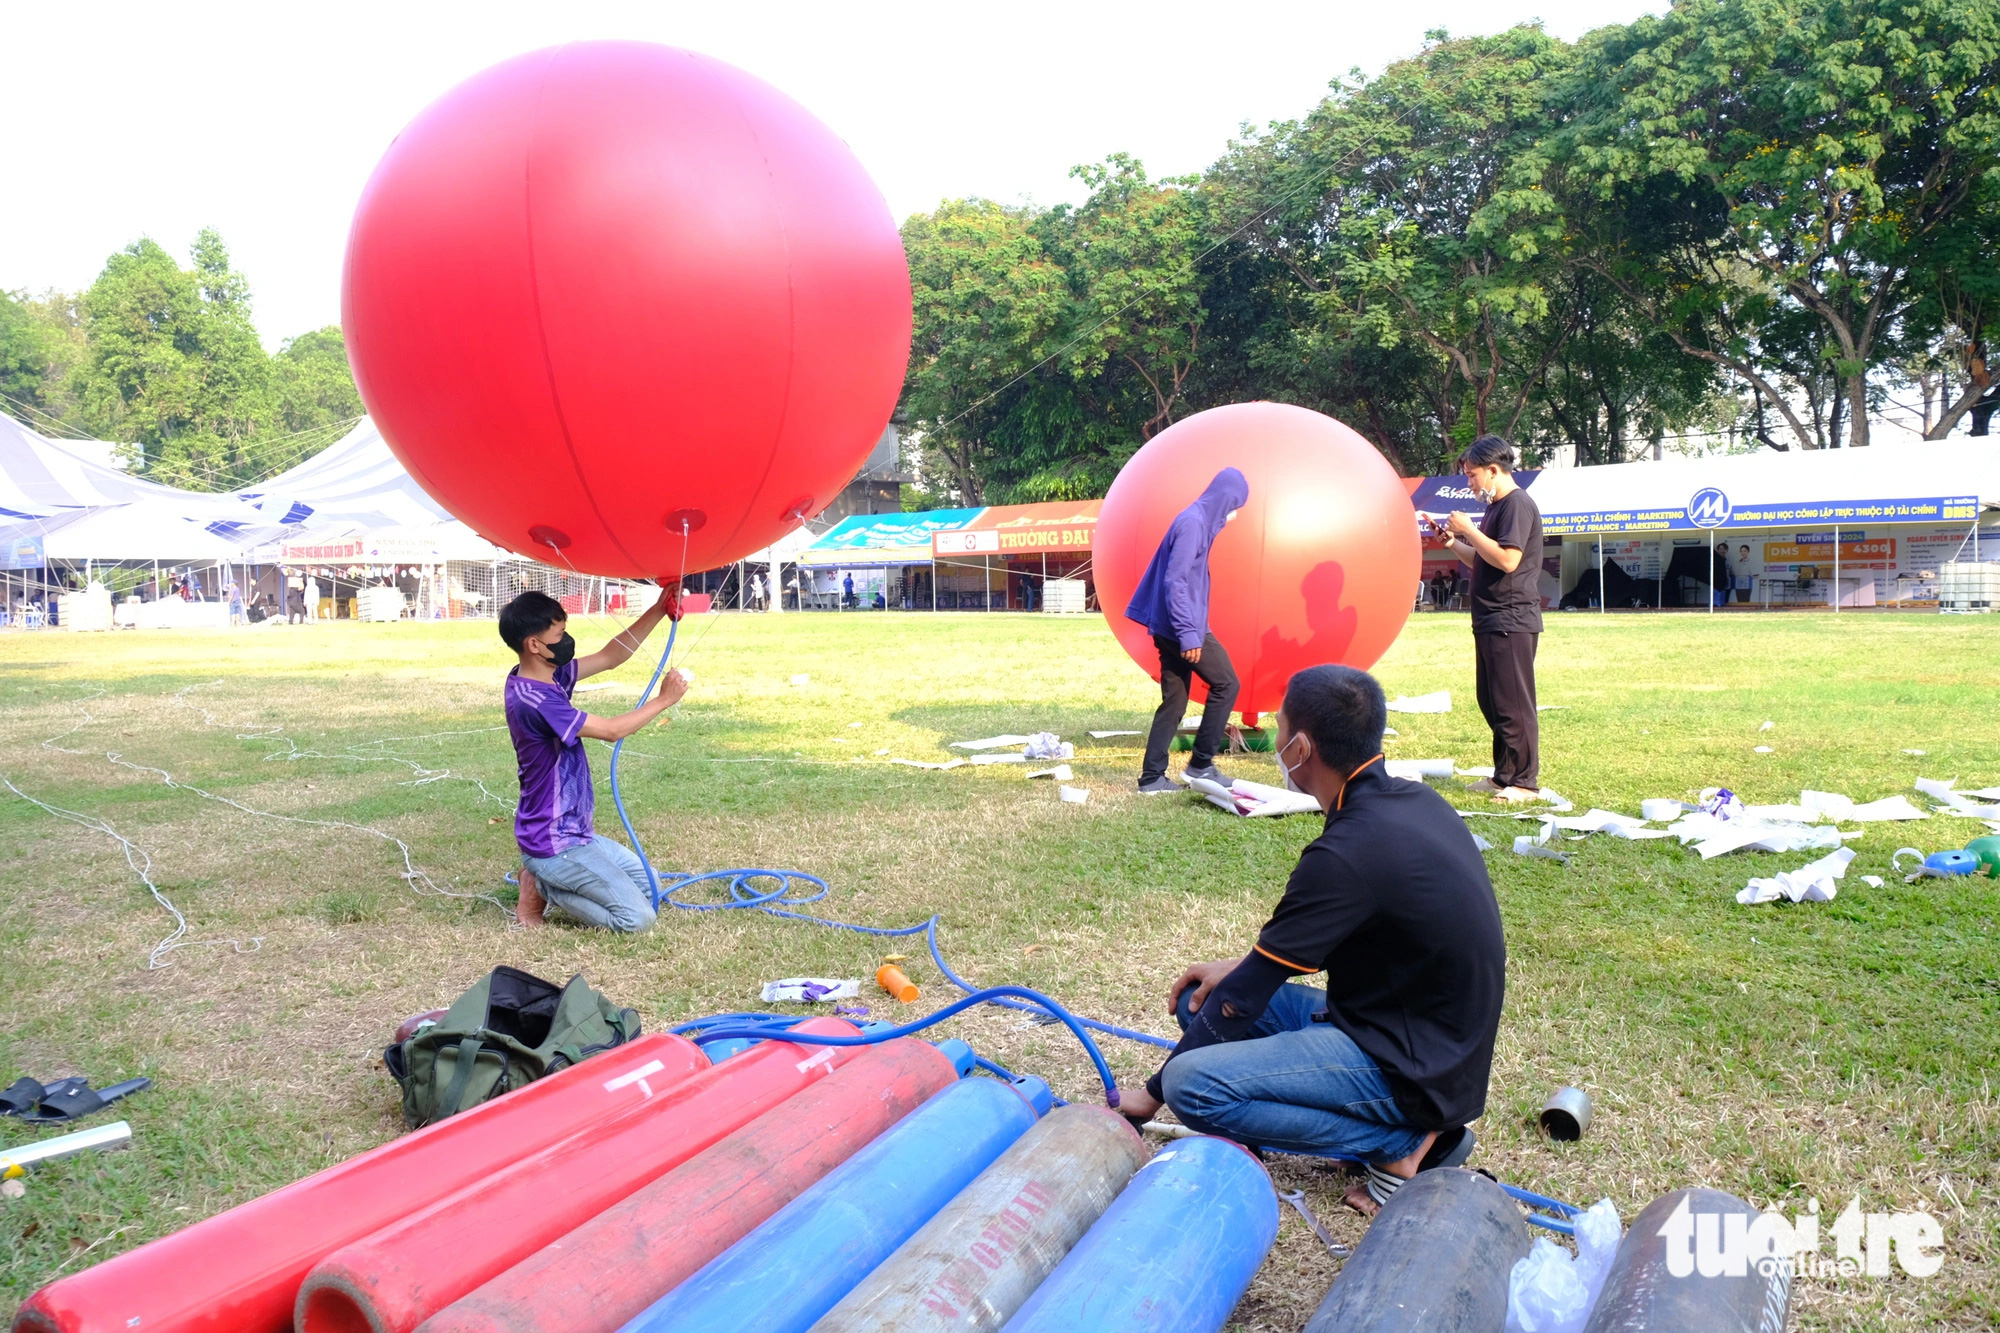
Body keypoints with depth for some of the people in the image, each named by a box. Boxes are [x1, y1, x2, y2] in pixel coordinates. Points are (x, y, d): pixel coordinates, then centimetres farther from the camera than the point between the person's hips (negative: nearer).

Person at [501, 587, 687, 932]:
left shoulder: (545, 678, 3)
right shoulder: (533, 700, -27)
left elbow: (609, 658, 7)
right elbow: (613, 730, -23)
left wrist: (657, 612, -2)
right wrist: (664, 699, -11)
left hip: (574, 832, 10)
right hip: (554, 843, -10)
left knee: (649, 885, 18)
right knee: (637, 917, -11)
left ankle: (545, 878, 14)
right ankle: (542, 887, 1)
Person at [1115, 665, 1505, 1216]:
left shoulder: (1347, 854, -26)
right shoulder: (1411, 800, 1)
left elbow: (1243, 999, -17)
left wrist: (1152, 1093, -4)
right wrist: (1245, 966, 8)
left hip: (1414, 1069, -9)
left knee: (1192, 1084, -22)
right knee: (1200, 1000, 9)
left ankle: (1403, 1143, -8)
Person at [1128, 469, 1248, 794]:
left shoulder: (1199, 520, 15)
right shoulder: (1193, 523, -14)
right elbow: (1175, 581, -21)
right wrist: (1188, 633, -23)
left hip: (1172, 629, 9)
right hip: (1181, 627, -9)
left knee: (1174, 701, 10)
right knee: (1226, 684, 1)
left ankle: (1152, 776, 12)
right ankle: (1200, 764, 5)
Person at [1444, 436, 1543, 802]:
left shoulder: (1517, 504, -12)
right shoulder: (1496, 507, 19)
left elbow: (1507, 560, -23)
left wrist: (1469, 530, -15)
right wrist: (1454, 543, 10)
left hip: (1511, 621, -10)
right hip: (1490, 621, 10)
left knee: (1512, 704, -7)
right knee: (1492, 702, 13)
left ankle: (1525, 781, -1)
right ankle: (1504, 774, 21)